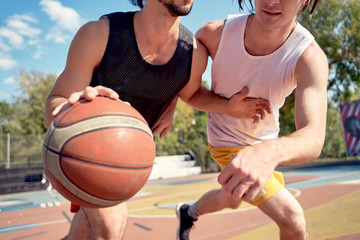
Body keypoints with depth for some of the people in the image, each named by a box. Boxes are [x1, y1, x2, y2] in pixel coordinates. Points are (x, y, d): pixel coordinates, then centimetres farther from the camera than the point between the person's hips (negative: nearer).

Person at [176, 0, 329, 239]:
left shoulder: (309, 56, -27)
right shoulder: (216, 33, -25)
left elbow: (313, 138, -40)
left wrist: (270, 151, -61)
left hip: (264, 144, 4)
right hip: (231, 145, -3)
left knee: (229, 198, 29)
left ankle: (190, 212, 60)